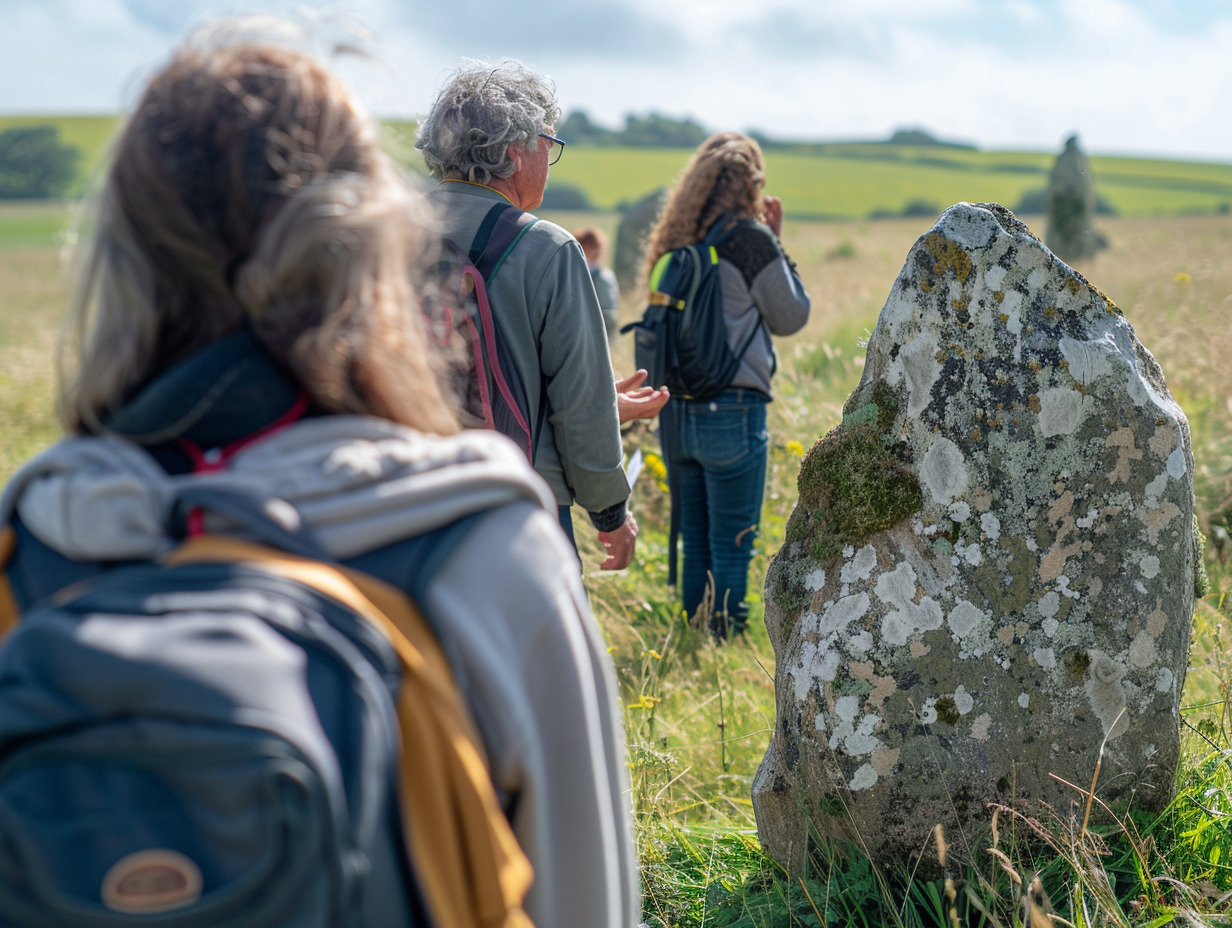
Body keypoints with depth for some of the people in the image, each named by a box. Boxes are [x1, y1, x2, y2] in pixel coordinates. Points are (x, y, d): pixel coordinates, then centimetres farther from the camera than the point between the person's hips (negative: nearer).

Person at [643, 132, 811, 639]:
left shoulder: (676, 240, 8)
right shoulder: (749, 237, -9)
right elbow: (791, 317, 1)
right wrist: (777, 242, 7)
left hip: (675, 411, 6)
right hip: (731, 411, -6)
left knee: (694, 542, 15)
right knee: (731, 549, 2)